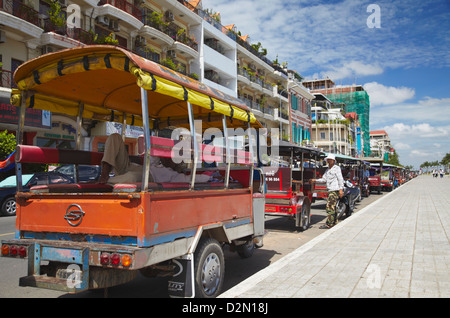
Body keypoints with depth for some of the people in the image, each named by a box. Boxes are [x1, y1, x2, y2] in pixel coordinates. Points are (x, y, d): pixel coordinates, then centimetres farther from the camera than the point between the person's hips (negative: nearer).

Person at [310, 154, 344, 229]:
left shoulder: (336, 168, -2)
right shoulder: (327, 170, 20)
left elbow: (340, 179, -8)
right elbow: (324, 179, 16)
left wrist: (341, 189, -16)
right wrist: (315, 180, 5)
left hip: (335, 190, -8)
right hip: (330, 190, 8)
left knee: (330, 207, -13)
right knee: (333, 207, 12)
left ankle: (329, 224, -13)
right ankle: (334, 222, 19)